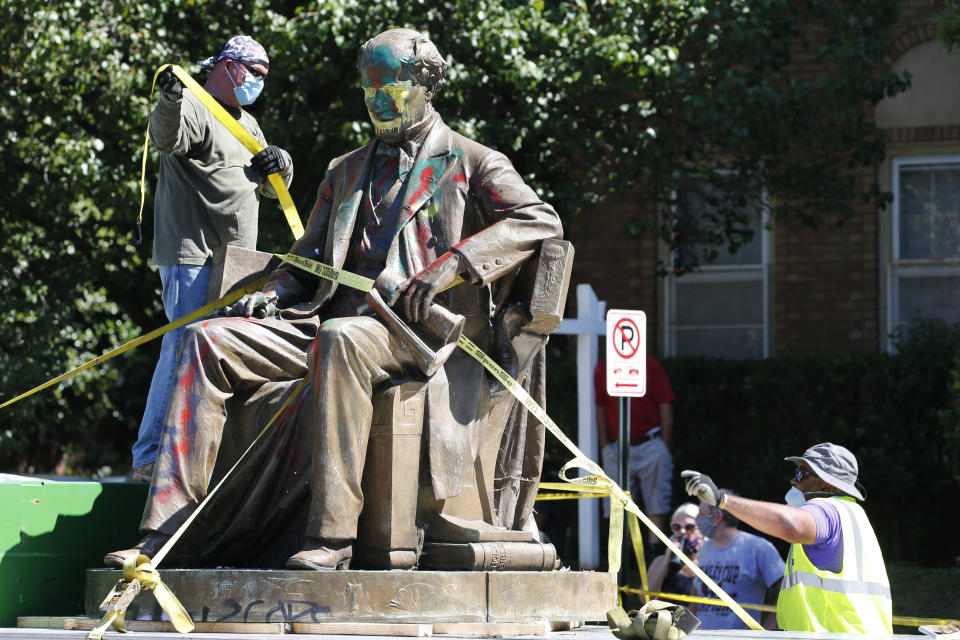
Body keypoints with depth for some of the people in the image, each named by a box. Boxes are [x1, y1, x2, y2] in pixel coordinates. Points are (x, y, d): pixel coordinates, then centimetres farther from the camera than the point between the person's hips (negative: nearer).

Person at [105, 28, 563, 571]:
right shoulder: (346, 172, 29)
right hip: (337, 322, 6)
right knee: (207, 339, -14)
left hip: (416, 332, -6)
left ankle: (332, 536, -43)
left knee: (341, 338, -41)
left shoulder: (473, 164, 10)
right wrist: (271, 296, 5)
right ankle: (167, 531, -22)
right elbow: (311, 260, 30)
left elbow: (540, 221, -6)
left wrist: (446, 270, -18)